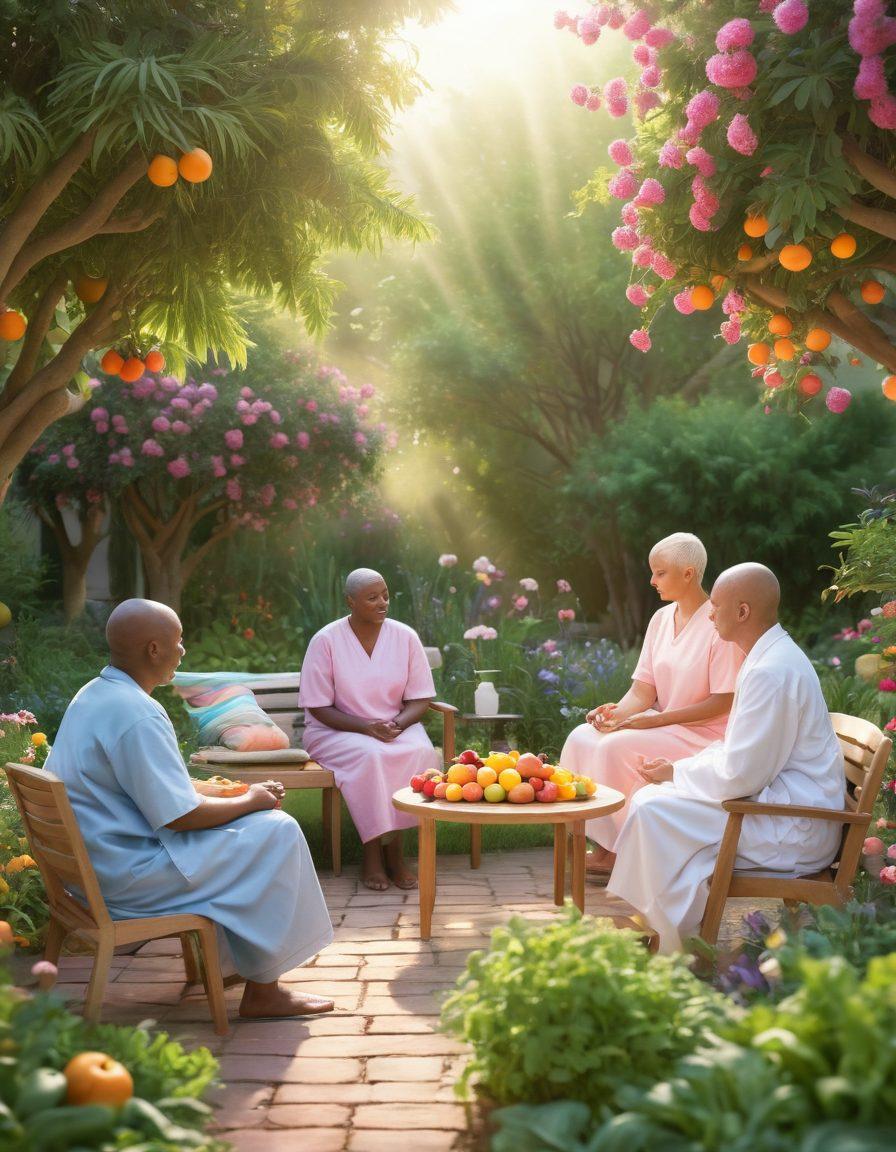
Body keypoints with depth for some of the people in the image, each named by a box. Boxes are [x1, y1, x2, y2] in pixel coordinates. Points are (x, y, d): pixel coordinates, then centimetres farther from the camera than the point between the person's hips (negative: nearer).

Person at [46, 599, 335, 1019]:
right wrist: (250, 801, -7)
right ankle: (263, 990, -1)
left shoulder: (91, 696, 8)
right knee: (276, 832, -8)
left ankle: (230, 955, 29)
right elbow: (180, 817, -22)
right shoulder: (138, 715, -23)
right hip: (128, 877, -10)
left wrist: (204, 790, 14)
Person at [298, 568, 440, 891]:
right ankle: (375, 852, -21)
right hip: (337, 730, -3)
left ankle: (391, 848, -20)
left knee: (421, 752, -30)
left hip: (397, 727, 3)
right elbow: (318, 707, -8)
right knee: (370, 756, -35)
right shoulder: (326, 641, -10)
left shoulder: (405, 637, -1)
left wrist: (397, 724, -19)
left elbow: (420, 699, 3)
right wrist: (367, 727, -22)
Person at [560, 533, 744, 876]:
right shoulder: (661, 619, 8)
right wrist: (618, 711, -16)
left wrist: (656, 720, -21)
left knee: (618, 748, -27)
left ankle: (616, 852, -10)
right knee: (581, 738, -12)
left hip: (704, 733, -8)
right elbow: (642, 691, 6)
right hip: (664, 725, 8)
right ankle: (601, 846, -10)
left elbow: (722, 703, -17)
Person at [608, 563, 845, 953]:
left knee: (654, 811, -17)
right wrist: (681, 768, 7)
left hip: (795, 831, -11)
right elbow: (742, 750, 20)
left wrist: (677, 772, -7)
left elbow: (741, 775, -23)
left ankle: (672, 950, -7)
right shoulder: (774, 658, 12)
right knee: (650, 800, 7)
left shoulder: (771, 672, -23)